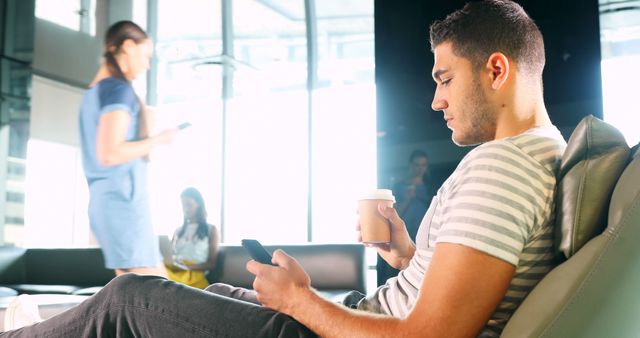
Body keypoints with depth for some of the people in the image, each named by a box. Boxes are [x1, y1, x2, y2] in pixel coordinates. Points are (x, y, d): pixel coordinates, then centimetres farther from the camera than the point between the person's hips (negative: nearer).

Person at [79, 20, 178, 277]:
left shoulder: (94, 90, 18)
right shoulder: (119, 88, -11)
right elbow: (110, 153, -21)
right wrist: (159, 139, -10)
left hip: (106, 198, 10)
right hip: (123, 199, -10)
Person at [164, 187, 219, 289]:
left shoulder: (211, 230, 13)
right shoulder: (178, 231, 26)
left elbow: (211, 264, 5)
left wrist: (188, 267, -13)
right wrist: (170, 264, -4)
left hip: (194, 276, -4)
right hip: (173, 272, 4)